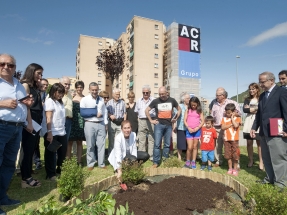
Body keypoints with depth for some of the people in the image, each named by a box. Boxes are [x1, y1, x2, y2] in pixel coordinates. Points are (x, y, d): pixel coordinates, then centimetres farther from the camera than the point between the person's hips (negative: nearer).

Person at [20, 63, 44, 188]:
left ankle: (27, 176, 23)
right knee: (27, 151, -1)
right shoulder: (25, 85, -6)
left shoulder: (35, 87, 19)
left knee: (31, 151, 13)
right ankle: (25, 179, 9)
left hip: (36, 122, 8)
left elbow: (38, 105, 12)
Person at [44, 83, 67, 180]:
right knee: (51, 154, 5)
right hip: (53, 133, -7)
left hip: (62, 132, 7)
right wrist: (49, 132, -18)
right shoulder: (49, 101, -4)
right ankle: (51, 174, 16)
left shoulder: (60, 102, 17)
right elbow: (48, 118, -12)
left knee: (63, 152, 12)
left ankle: (61, 170, 29)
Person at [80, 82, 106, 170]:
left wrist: (105, 124, 9)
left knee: (101, 144, 7)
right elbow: (82, 113, -10)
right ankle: (90, 163, 22)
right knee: (90, 145, 7)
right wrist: (95, 113, -12)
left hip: (101, 124, 3)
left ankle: (101, 163, 18)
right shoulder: (84, 99, -2)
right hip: (90, 124, -3)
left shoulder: (101, 100, 11)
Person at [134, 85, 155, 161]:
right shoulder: (139, 101, 16)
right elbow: (136, 111, 20)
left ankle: (152, 156, 8)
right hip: (141, 121, 3)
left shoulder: (154, 100, 3)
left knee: (151, 139, 0)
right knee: (141, 139, 5)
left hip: (151, 121, -3)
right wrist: (137, 120, 11)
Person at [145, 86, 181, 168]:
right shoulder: (155, 101, -2)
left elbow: (179, 109, 14)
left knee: (167, 144, 10)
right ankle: (156, 162, 4)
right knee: (157, 144, -5)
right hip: (159, 125, -2)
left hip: (169, 125, 2)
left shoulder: (172, 100, 3)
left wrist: (176, 118, 0)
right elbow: (147, 110, 4)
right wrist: (151, 120, -1)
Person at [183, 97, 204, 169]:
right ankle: (187, 162, 13)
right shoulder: (188, 110, 3)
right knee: (189, 147, -5)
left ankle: (193, 162, 19)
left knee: (195, 147, 9)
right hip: (189, 130, -1)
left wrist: (197, 128, -12)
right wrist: (189, 128, -12)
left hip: (197, 130, 1)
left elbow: (202, 121, 1)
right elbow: (184, 120, 0)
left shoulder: (199, 111, 4)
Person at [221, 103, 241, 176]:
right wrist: (231, 124, -13)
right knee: (228, 155, 10)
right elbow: (223, 127, -7)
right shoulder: (224, 119, 6)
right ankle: (230, 168, 23)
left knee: (235, 155, 3)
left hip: (234, 139, -3)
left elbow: (236, 125, -20)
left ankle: (235, 169, 17)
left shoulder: (237, 118, 0)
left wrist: (232, 117, -11)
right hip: (226, 139, 3)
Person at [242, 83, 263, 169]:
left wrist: (250, 109, -5)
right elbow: (244, 110, 1)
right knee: (249, 142, 7)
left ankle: (261, 161, 9)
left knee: (259, 142, -2)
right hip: (249, 121, 3)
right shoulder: (247, 99, 13)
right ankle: (250, 160, 20)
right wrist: (256, 109, -6)